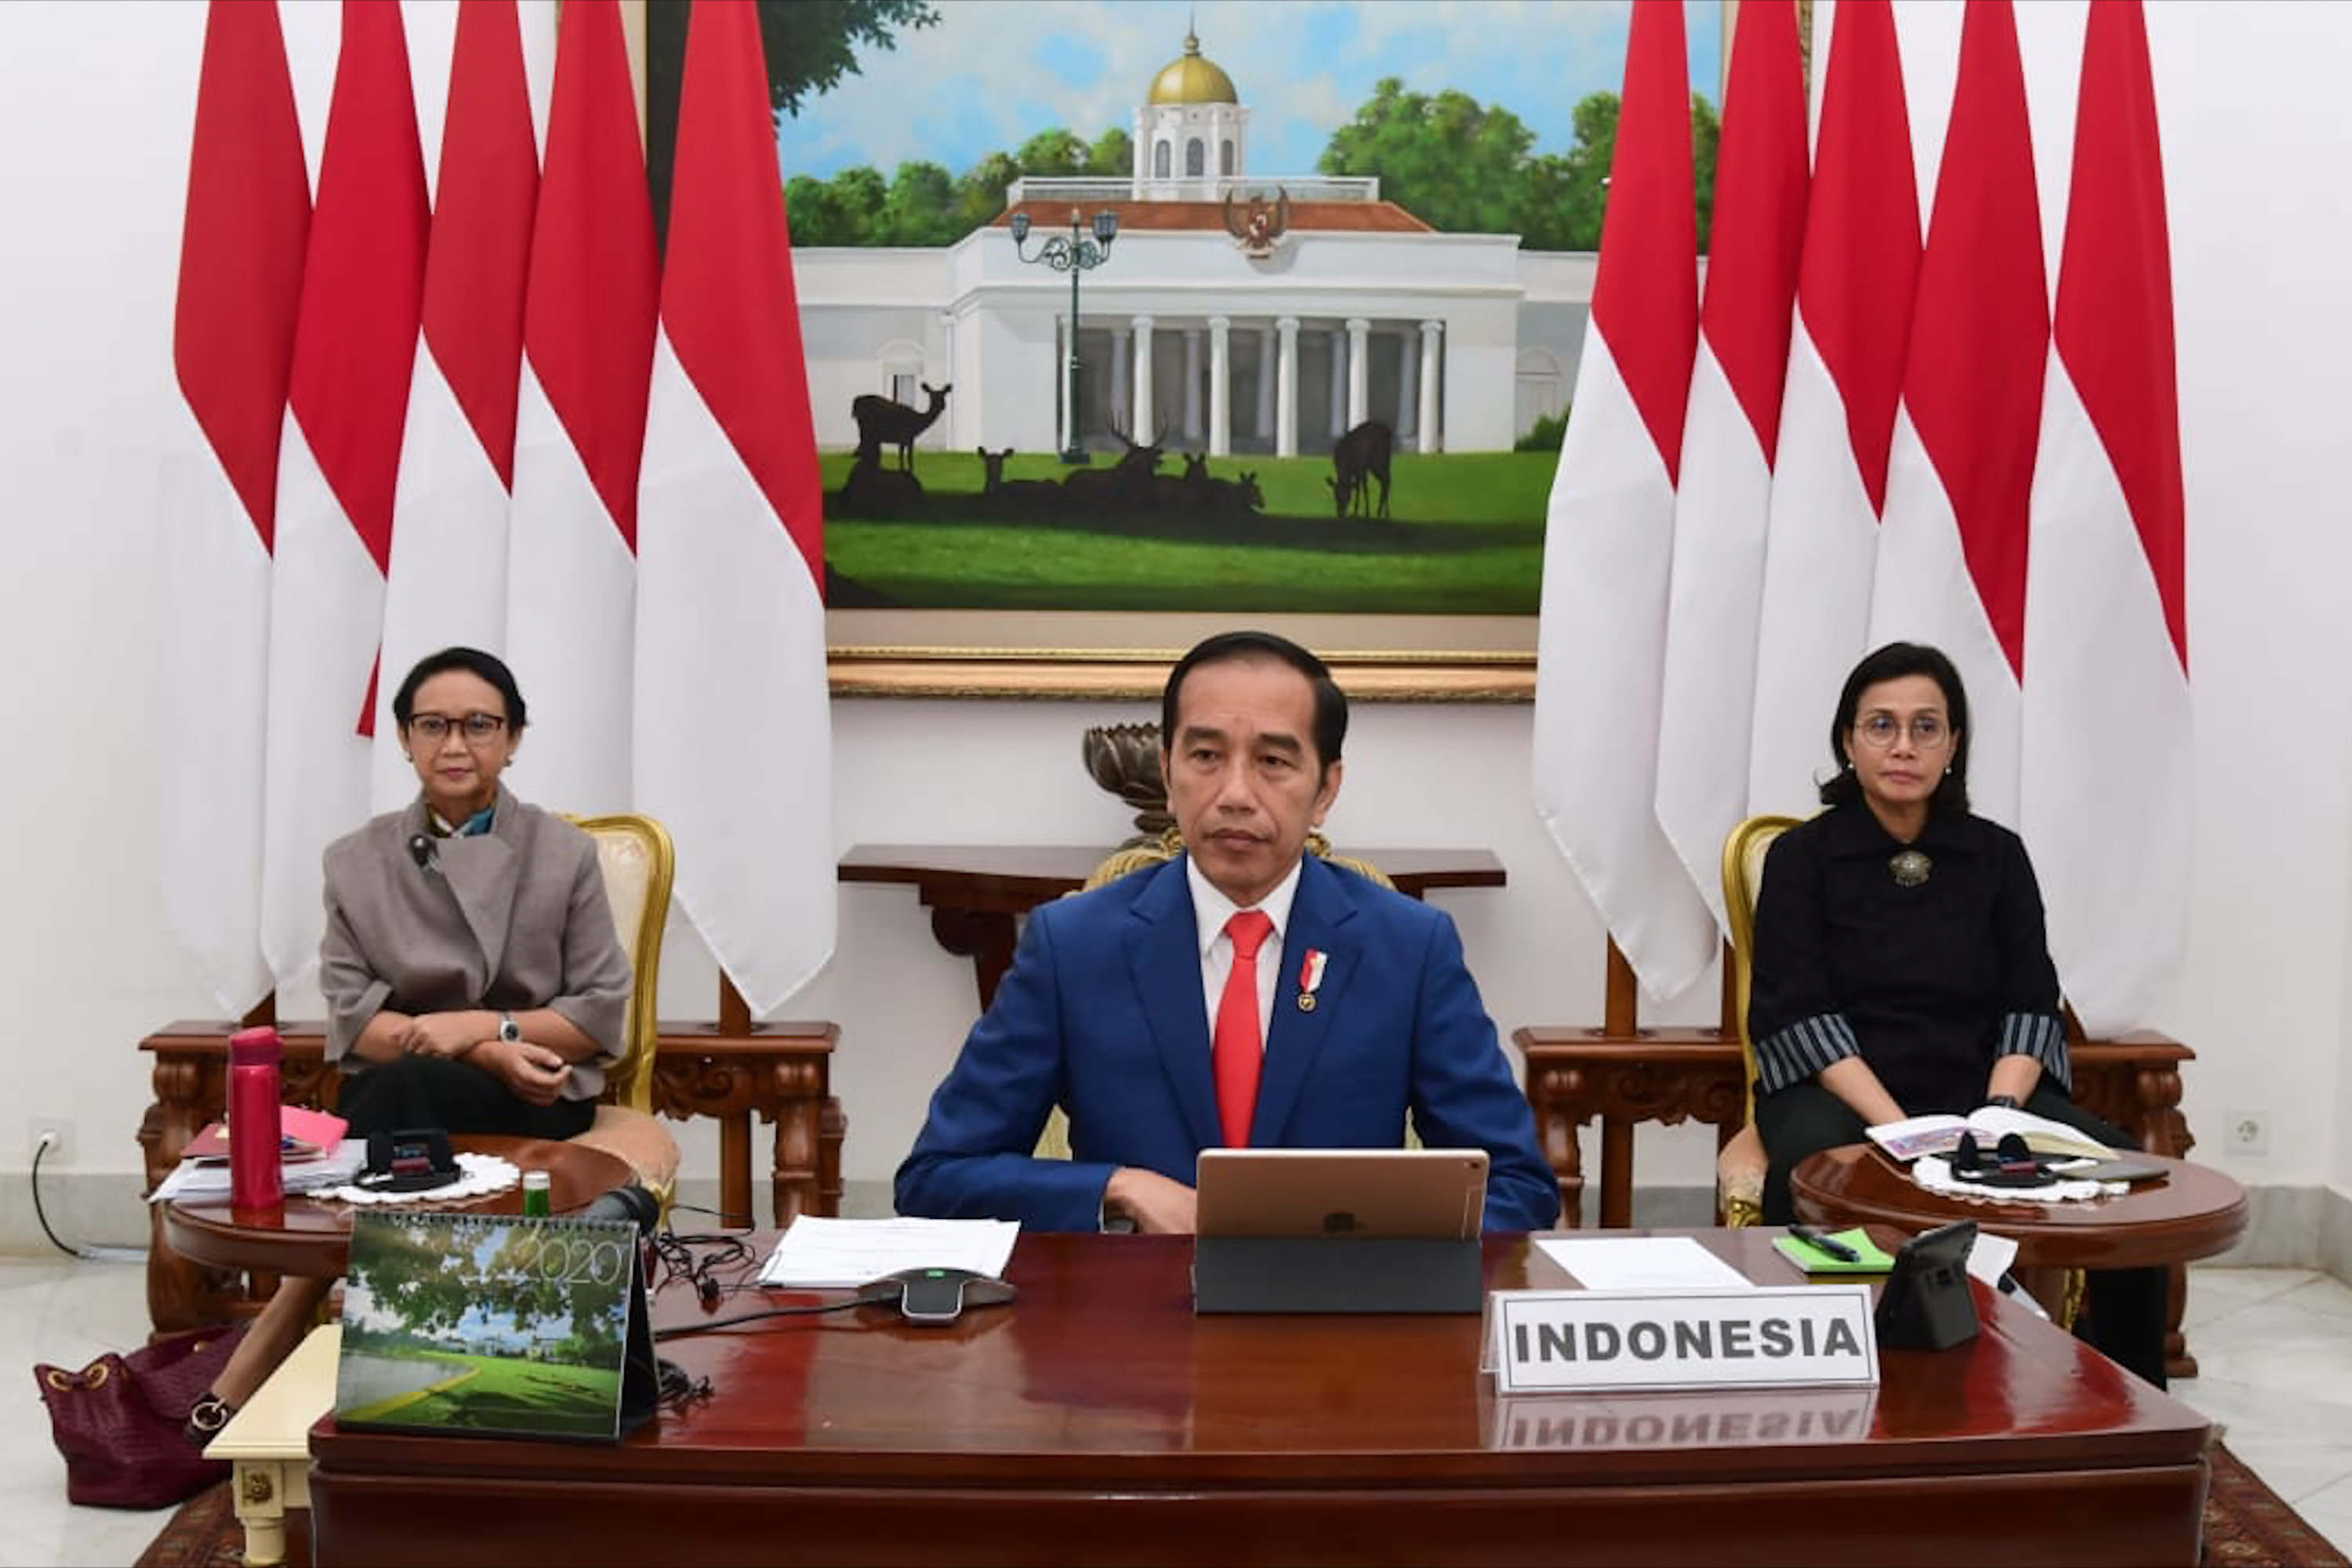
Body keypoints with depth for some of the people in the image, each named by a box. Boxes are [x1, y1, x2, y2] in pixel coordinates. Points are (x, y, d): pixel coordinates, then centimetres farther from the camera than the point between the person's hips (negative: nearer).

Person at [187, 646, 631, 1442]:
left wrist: (486, 1025, -15)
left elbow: (603, 1017, 0)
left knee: (405, 1089, -34)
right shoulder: (357, 861, 7)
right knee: (398, 1087, -37)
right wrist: (484, 1053, -15)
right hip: (396, 1097, 1)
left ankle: (245, 1374, -31)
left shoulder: (564, 854, 3)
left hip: (536, 1103, -1)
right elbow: (351, 1022, 0)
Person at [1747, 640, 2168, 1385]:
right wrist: (1899, 1130, -21)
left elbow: (2032, 1006, 5)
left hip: (1982, 1088, 3)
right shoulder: (1801, 857, 2)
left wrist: (1998, 1116, -15)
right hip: (1839, 1092, -3)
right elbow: (1798, 1016, -8)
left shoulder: (1997, 855, 11)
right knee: (1809, 1172, -37)